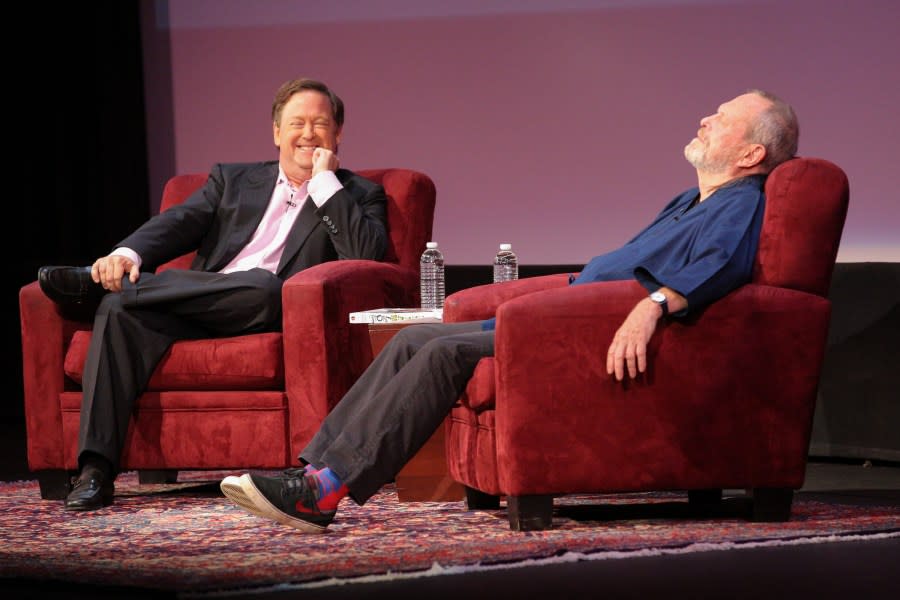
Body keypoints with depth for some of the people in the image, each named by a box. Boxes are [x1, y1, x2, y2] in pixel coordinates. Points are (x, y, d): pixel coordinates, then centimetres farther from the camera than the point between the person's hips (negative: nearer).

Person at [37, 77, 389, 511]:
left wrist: (325, 181, -2)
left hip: (270, 313, -2)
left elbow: (367, 254, -4)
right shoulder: (233, 179, 26)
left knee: (263, 285, -38)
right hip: (196, 313, 2)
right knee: (118, 306, -28)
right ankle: (95, 470, -35)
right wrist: (128, 253, -12)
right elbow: (179, 223, 9)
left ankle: (95, 282, -23)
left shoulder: (357, 196, 17)